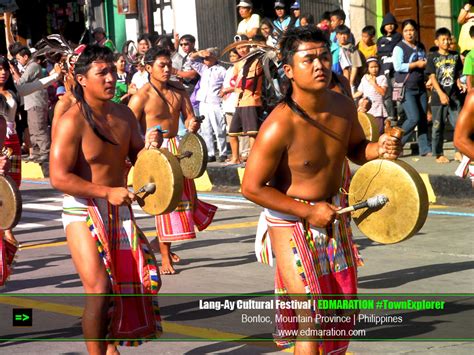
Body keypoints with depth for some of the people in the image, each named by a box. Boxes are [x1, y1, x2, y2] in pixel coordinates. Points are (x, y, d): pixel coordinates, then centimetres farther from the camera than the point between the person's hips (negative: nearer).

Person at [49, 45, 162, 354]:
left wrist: (151, 145, -9)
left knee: (145, 278, 9)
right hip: (83, 210, -7)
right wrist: (108, 193, -25)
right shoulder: (72, 122, -16)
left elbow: (138, 159, 14)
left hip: (119, 209, 7)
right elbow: (59, 178, -20)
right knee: (100, 290, -15)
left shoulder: (124, 115, 5)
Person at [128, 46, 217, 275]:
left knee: (186, 198, 13)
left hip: (177, 148, 7)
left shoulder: (178, 91, 6)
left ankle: (162, 241, 34)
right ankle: (165, 257, 1)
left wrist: (192, 125, -18)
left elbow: (189, 117, 6)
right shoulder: (141, 97, -13)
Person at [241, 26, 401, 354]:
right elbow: (252, 188, -19)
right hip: (292, 223, -6)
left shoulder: (344, 107, -6)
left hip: (333, 215, 7)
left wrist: (379, 150, -11)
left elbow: (355, 148, 13)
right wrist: (309, 211, -20)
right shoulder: (279, 127, -26)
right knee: (311, 319, -7)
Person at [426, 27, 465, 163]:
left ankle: (459, 152, 7)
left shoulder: (455, 56, 9)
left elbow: (458, 74, 16)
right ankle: (439, 154, 12)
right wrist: (441, 94, -16)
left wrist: (459, 84, -6)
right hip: (438, 97, -3)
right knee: (438, 126, 3)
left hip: (454, 96, 3)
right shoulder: (433, 57, -1)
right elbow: (432, 77, -7)